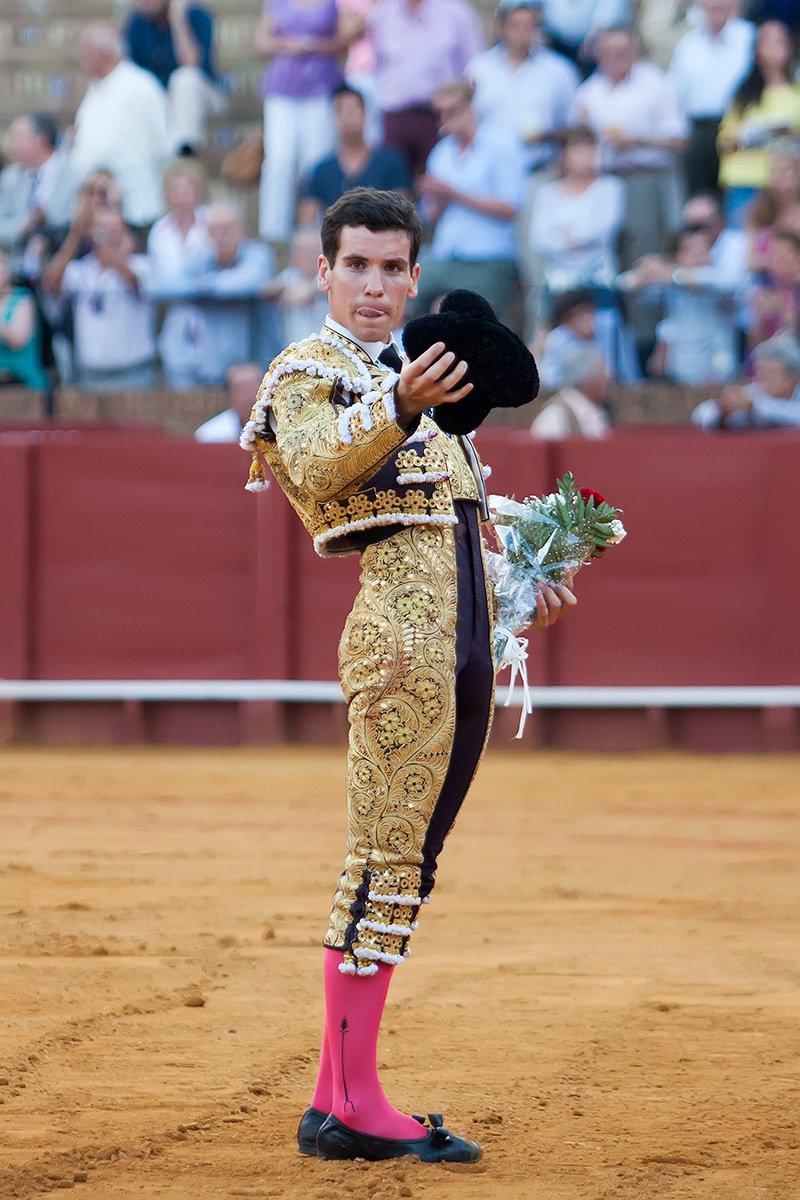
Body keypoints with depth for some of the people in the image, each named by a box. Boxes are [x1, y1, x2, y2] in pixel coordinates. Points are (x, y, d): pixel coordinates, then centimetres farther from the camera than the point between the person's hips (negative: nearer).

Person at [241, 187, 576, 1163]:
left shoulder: (408, 376, 25)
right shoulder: (306, 373, -1)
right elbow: (317, 469, -23)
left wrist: (524, 589, 29)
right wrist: (396, 410, -39)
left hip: (465, 639, 9)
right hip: (397, 628, -9)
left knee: (408, 864, 8)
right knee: (385, 862, -11)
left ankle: (339, 1099, 10)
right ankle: (350, 1106, -11)